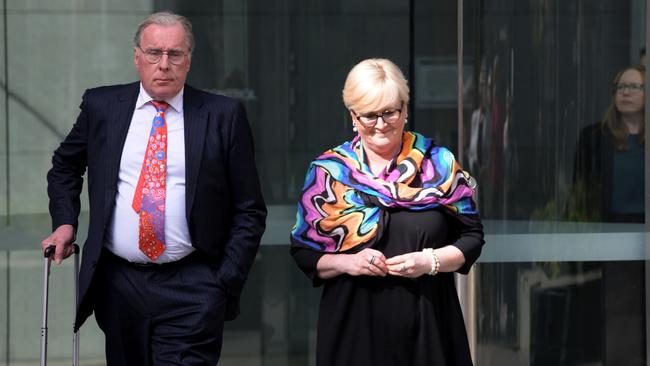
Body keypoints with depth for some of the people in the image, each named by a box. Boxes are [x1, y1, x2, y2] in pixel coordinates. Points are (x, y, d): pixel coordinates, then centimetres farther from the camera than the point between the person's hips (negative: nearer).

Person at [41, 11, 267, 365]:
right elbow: (64, 166, 23)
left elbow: (249, 210, 1)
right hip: (118, 283, 3)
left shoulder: (224, 116, -2)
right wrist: (64, 222, 9)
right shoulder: (101, 106, 5)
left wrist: (227, 282, -6)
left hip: (192, 289, -3)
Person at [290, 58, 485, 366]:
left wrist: (431, 261, -12)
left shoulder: (440, 164, 4)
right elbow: (304, 251, 5)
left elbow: (471, 236, 5)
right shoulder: (327, 171, 3)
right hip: (354, 327, 0)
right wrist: (347, 262, -13)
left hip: (428, 321, 0)